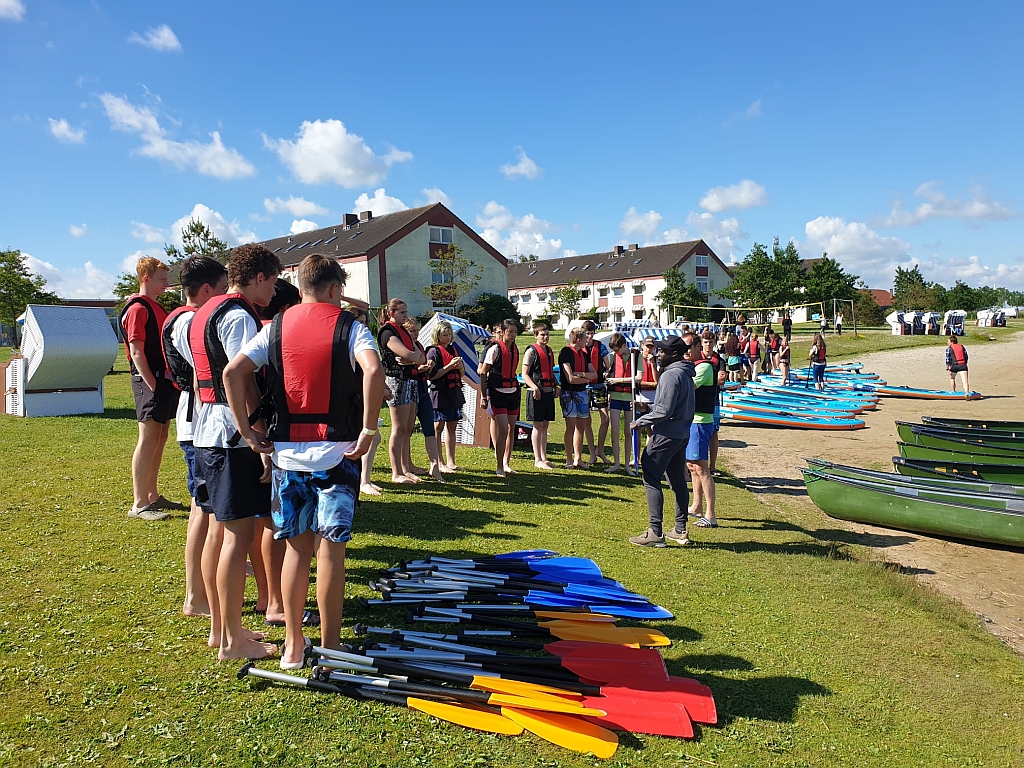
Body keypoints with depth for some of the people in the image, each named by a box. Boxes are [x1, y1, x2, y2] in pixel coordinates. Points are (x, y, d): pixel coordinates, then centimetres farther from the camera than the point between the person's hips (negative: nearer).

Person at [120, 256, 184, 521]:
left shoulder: (157, 308, 19)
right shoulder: (137, 309, -10)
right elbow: (137, 352, -15)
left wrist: (171, 380, 14)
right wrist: (152, 385, -18)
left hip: (166, 379, 9)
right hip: (150, 382, -9)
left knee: (160, 438, 13)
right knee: (148, 440, -8)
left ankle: (152, 495, 22)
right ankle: (138, 504, -3)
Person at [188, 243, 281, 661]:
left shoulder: (204, 313, 18)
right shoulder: (238, 315, -13)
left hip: (206, 434, 11)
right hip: (235, 437, -10)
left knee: (220, 528, 15)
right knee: (239, 533, -4)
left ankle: (219, 627, 26)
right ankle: (232, 640, 4)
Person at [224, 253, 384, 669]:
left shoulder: (276, 327, 7)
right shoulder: (349, 326, -3)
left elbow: (233, 372, -3)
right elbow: (373, 372, -22)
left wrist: (247, 431, 0)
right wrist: (368, 431, -15)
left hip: (287, 452, 3)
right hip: (336, 452, -3)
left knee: (296, 548, 13)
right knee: (330, 549, 5)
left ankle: (293, 646, 22)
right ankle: (329, 647, 15)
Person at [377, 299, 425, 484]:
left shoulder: (404, 331, 18)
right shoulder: (387, 332, -8)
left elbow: (421, 358, 9)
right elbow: (408, 354, -21)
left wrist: (410, 358, -11)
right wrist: (415, 354, 0)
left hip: (411, 380, 8)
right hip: (397, 380, -8)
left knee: (408, 429, 9)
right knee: (399, 429, -5)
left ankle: (405, 469, 15)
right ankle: (396, 474, 0)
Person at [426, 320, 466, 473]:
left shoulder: (454, 350, 15)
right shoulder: (434, 351, -5)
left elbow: (462, 373, 20)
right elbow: (432, 375, -13)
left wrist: (461, 367, -3)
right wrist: (450, 366, -18)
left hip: (455, 392, 7)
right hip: (439, 393, -7)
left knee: (452, 427, 9)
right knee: (438, 428, -2)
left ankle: (450, 462, 15)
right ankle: (439, 464, 2)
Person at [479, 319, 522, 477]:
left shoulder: (515, 349, 11)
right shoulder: (495, 349, -9)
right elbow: (483, 373, -6)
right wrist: (484, 395, -9)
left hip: (513, 392, 7)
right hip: (498, 393, -7)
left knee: (511, 430, 10)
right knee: (503, 430, -11)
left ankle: (506, 463, 21)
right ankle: (499, 467, -2)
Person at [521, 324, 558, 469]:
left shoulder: (549, 351, 17)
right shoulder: (532, 351, -6)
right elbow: (524, 374, -9)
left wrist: (556, 387, 10)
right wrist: (534, 387, -22)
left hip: (549, 392, 7)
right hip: (537, 392, -7)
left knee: (545, 425, 11)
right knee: (538, 426, -3)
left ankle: (544, 457, 18)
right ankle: (537, 460, 3)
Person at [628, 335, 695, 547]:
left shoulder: (671, 375, -17)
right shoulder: (686, 374, 13)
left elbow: (664, 411, -22)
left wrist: (640, 422, -12)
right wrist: (649, 407, 16)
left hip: (665, 435, -10)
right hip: (682, 434, 10)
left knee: (651, 480, -6)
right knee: (678, 481, 14)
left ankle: (655, 533, -6)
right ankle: (680, 530, 21)